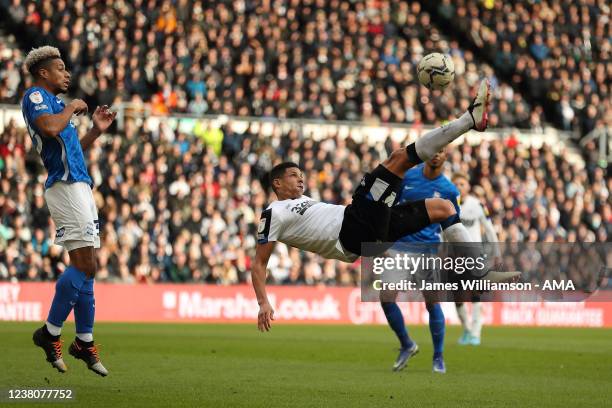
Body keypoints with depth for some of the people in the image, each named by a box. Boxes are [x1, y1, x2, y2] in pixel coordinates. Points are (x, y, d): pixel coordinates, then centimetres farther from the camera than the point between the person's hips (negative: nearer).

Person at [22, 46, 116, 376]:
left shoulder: (52, 102, 25)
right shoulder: (35, 97, -4)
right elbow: (50, 129, -25)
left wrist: (96, 131, 21)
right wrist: (71, 109, -9)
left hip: (79, 187, 10)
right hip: (66, 186, -10)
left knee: (83, 267, 10)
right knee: (84, 265, -14)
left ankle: (84, 341, 14)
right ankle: (50, 333, -8)